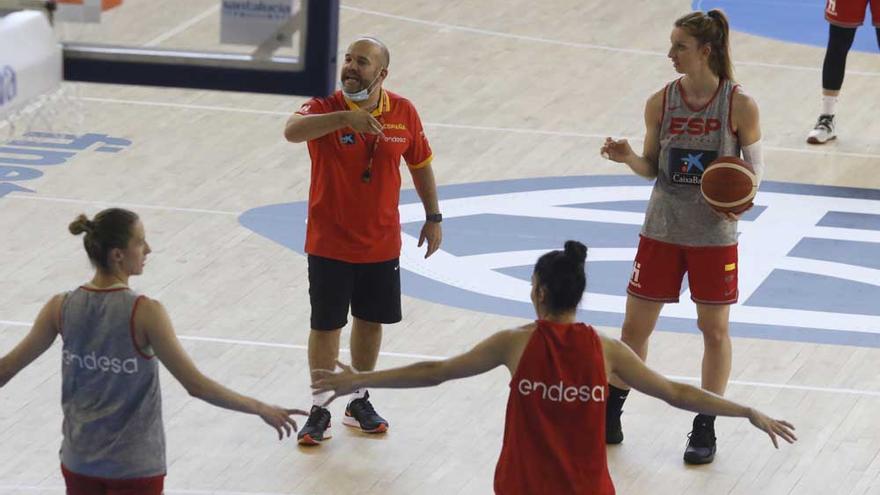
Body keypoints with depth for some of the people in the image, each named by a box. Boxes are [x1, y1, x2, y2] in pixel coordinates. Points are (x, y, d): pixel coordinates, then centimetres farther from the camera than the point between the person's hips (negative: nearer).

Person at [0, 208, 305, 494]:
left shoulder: (61, 308, -5)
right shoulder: (145, 313, -18)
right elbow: (196, 385, -18)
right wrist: (261, 409, -8)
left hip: (79, 463, 4)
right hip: (135, 467, -4)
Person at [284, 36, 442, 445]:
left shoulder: (404, 113, -5)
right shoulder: (326, 108, -16)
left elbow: (420, 164, 11)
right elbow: (292, 131, -39)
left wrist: (433, 218, 12)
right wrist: (346, 118, -51)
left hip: (381, 243, 3)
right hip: (330, 243, -3)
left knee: (371, 321, 15)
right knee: (325, 326, 3)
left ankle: (359, 403, 32)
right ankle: (319, 411, 15)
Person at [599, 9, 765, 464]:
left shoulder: (739, 106, -11)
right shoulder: (661, 102, -3)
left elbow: (754, 166, -2)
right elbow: (653, 167, 4)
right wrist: (629, 158, -16)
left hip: (714, 235, -2)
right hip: (663, 231, 3)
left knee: (714, 329, 7)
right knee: (635, 325, 8)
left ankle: (705, 429, 20)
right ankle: (609, 418, 23)